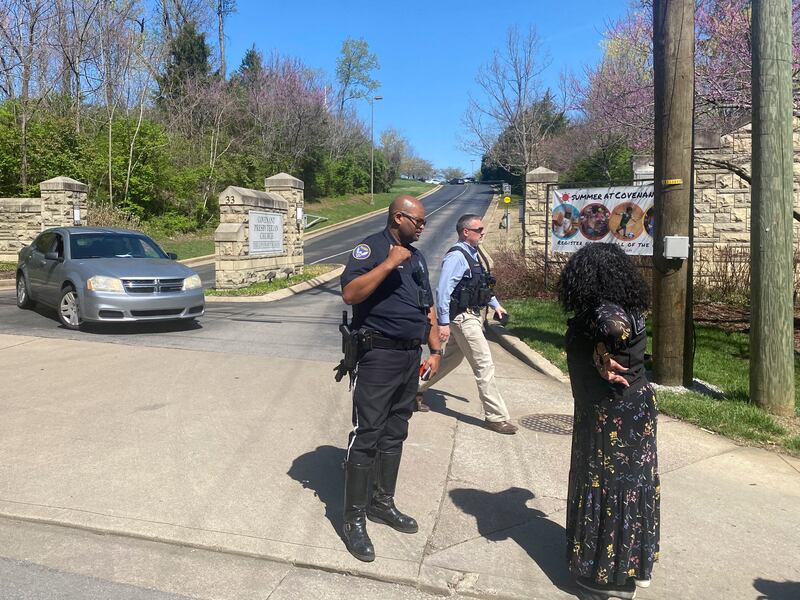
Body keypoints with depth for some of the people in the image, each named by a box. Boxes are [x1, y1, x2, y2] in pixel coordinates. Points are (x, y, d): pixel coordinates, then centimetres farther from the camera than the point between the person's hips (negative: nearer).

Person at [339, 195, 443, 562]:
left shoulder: (416, 256, 17)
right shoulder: (372, 248, -8)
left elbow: (428, 306, 22)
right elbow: (350, 294, -22)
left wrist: (436, 349, 15)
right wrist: (389, 263, -24)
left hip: (411, 357, 8)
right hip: (379, 356, -8)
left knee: (395, 434, 15)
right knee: (366, 436, -4)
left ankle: (383, 502, 29)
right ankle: (354, 519, 7)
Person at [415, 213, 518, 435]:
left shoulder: (472, 254, 13)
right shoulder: (457, 256, -17)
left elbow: (481, 285, 26)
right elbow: (443, 290, -22)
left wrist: (495, 304, 21)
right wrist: (443, 322, -23)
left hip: (473, 316, 10)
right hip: (463, 317, -10)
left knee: (451, 358, 21)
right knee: (484, 366, -5)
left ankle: (417, 389, 36)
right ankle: (496, 417, 4)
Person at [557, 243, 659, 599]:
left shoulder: (601, 311, -23)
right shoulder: (628, 307, 4)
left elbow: (614, 324, -41)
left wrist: (602, 357, -26)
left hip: (610, 414, -8)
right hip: (636, 405, 8)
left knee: (610, 482, 3)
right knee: (630, 482, 18)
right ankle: (633, 564, 34)